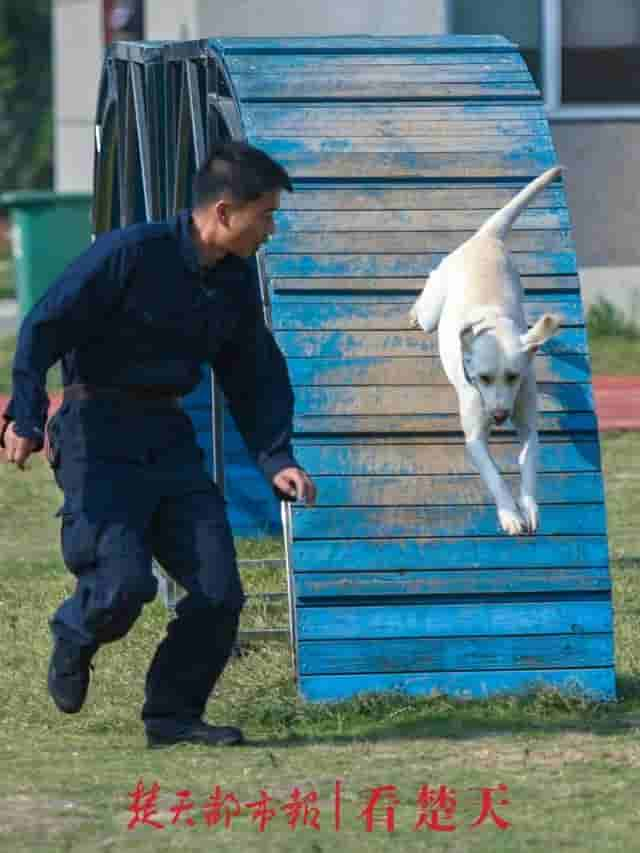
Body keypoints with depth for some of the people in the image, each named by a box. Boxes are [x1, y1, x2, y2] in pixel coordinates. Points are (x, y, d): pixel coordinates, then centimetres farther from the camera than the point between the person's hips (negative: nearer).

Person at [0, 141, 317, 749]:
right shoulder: (130, 253, -15)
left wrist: (276, 461, 2)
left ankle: (173, 715, 13)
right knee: (123, 580, -20)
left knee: (219, 592, -3)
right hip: (97, 434, -7)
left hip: (168, 436, 7)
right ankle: (74, 640, 15)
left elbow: (256, 378, 16)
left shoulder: (236, 282, 8)